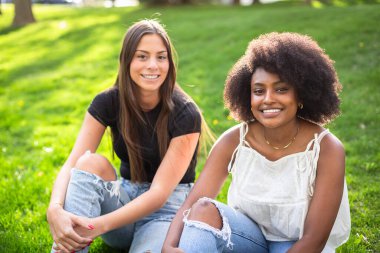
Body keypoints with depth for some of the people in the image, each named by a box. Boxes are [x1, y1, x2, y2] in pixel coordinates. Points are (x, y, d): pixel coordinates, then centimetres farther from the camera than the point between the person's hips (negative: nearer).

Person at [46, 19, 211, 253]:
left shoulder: (185, 114, -18)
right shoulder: (108, 102, -8)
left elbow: (160, 192, -23)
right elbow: (71, 165, -15)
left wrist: (100, 225, -34)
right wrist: (55, 210, -37)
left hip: (169, 204, -3)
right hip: (125, 196, 3)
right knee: (91, 162, -28)